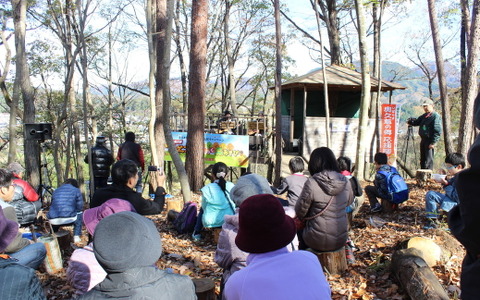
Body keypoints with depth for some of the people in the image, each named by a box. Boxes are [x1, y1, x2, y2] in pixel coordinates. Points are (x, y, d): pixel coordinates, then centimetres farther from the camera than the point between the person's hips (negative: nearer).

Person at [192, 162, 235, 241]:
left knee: (202, 209, 31)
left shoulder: (207, 188, -6)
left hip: (211, 221, -1)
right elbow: (234, 205, 8)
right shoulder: (231, 186, -2)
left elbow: (204, 206, 5)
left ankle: (196, 233, 31)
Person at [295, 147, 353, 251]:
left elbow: (300, 212, -11)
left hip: (318, 242, -4)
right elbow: (349, 202, 14)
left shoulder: (311, 183, -21)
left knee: (300, 229, 27)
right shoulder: (345, 182, -6)